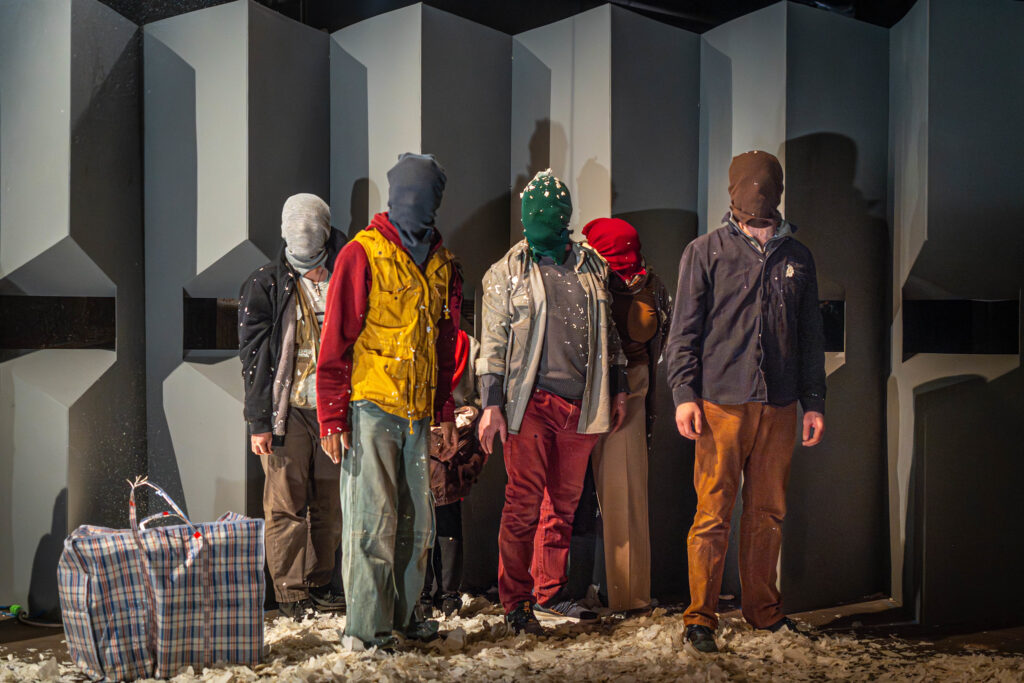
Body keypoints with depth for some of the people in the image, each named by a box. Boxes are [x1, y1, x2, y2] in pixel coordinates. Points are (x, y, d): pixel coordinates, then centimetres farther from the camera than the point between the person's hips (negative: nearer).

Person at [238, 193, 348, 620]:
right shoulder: (265, 286, 3)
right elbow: (253, 358, 0)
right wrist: (258, 421, -7)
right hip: (287, 412, -3)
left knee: (329, 505, 8)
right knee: (286, 505, -2)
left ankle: (319, 587, 20)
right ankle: (291, 595, 8)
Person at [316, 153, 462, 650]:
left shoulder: (441, 263, 14)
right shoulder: (363, 254, -5)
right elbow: (336, 342, -7)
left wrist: (445, 411, 17)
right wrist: (332, 418, -11)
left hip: (416, 412, 6)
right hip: (369, 407, -6)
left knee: (415, 520, 10)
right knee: (373, 520, -5)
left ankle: (402, 613, 24)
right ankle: (367, 629, 4)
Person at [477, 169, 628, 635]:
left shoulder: (591, 267, 12)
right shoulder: (507, 272, 2)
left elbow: (607, 332, 20)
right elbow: (493, 343, 0)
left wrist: (618, 388, 17)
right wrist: (491, 404, -7)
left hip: (581, 403, 4)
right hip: (531, 401, -4)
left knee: (564, 502, 10)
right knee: (524, 502, -6)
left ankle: (550, 591, 23)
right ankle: (514, 601, 2)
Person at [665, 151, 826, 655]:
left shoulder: (797, 257, 14)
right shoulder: (705, 252, 4)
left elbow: (811, 336, 17)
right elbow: (685, 328, 1)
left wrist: (814, 401, 13)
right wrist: (684, 393, -8)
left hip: (779, 406, 4)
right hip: (721, 403, -3)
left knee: (768, 513, 10)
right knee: (713, 514, -3)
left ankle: (763, 607, 25)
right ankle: (700, 618, 6)